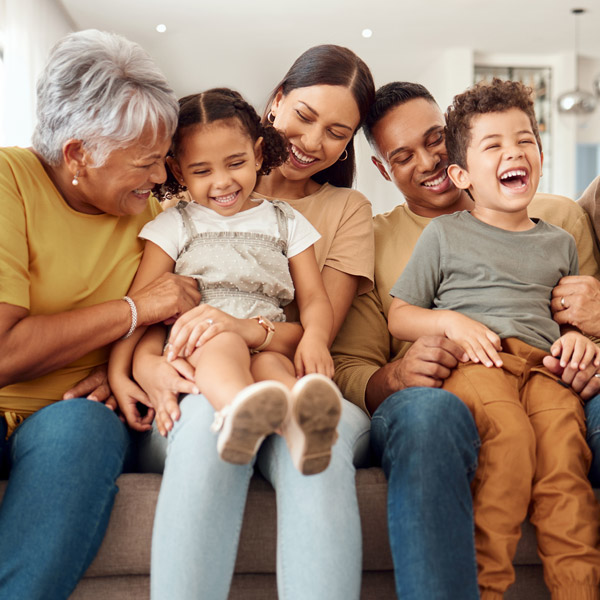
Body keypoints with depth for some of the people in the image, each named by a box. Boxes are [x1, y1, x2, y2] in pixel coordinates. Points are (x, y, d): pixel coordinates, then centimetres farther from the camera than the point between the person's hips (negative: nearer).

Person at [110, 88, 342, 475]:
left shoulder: (286, 223, 21)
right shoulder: (174, 226, 16)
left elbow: (314, 298, 12)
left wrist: (315, 338, -13)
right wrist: (118, 373, -6)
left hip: (267, 346, 1)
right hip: (194, 351, -1)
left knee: (271, 366, -35)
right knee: (224, 344, -37)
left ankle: (300, 425, -69)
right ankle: (238, 411, -70)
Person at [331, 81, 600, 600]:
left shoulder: (557, 217, 20)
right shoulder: (372, 241, 17)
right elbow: (348, 372, 10)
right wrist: (395, 377, -14)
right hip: (440, 400, -1)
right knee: (427, 410, -38)